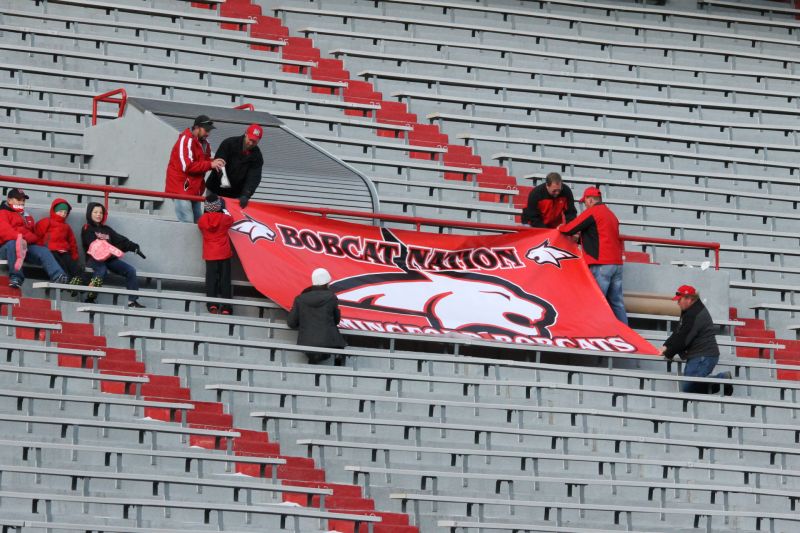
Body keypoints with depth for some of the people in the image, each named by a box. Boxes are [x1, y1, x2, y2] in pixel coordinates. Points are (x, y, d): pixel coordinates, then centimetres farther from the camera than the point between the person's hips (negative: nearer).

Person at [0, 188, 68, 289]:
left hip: (29, 245, 5)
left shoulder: (28, 217, 33)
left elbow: (36, 234, 27)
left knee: (44, 251, -22)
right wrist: (19, 239, -25)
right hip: (10, 244, -5)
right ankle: (15, 277, -51)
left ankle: (58, 276, -46)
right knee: (12, 244, -40)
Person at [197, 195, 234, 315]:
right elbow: (231, 219, 14)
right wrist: (225, 211, 29)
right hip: (224, 253, -1)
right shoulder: (225, 219, -9)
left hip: (210, 255, 1)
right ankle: (226, 307, -4)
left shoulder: (202, 220, -8)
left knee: (211, 278, 5)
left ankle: (212, 305, -7)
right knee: (225, 279, 1)